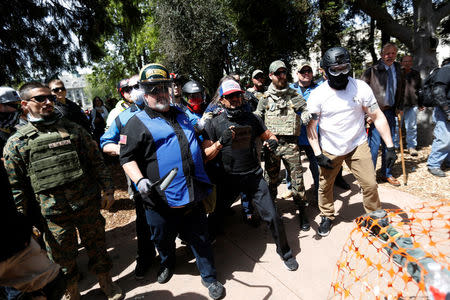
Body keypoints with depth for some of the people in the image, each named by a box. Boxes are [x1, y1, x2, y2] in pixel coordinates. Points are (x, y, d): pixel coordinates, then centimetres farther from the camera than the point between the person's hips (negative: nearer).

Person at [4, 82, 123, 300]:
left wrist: (108, 189, 0)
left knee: (97, 247, 16)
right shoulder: (16, 143, 0)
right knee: (63, 259, 15)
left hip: (89, 205, 1)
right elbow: (16, 187, 1)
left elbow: (97, 161, 4)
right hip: (54, 214, -1)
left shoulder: (73, 129, 3)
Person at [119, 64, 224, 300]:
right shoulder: (137, 123, -5)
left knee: (200, 238, 14)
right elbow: (127, 157, -6)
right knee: (164, 239, 21)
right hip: (161, 199, -3)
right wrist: (140, 180, -19)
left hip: (192, 195, 4)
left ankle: (209, 277, 35)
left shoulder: (181, 114, 13)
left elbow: (196, 141, 30)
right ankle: (167, 263, 53)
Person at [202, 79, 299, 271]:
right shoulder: (214, 124, -4)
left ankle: (285, 252, 28)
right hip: (228, 179, -1)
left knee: (272, 217, 1)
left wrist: (273, 142, -10)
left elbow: (269, 135, 14)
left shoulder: (252, 119, 4)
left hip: (254, 176, 2)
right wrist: (221, 142, -26)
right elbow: (205, 155, -9)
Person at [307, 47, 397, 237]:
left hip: (358, 145, 0)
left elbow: (378, 117, -2)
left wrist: (390, 147, -7)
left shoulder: (361, 87, -7)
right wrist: (318, 155, -11)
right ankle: (327, 217, 35)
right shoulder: (317, 95, -9)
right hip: (329, 149, 0)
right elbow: (311, 127, -6)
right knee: (325, 186, 10)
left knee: (370, 185, -4)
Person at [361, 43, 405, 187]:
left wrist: (400, 107, 12)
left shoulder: (398, 69, 11)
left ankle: (386, 174, 26)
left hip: (390, 111, 6)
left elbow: (401, 90, 22)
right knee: (374, 144, -6)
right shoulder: (372, 71, -9)